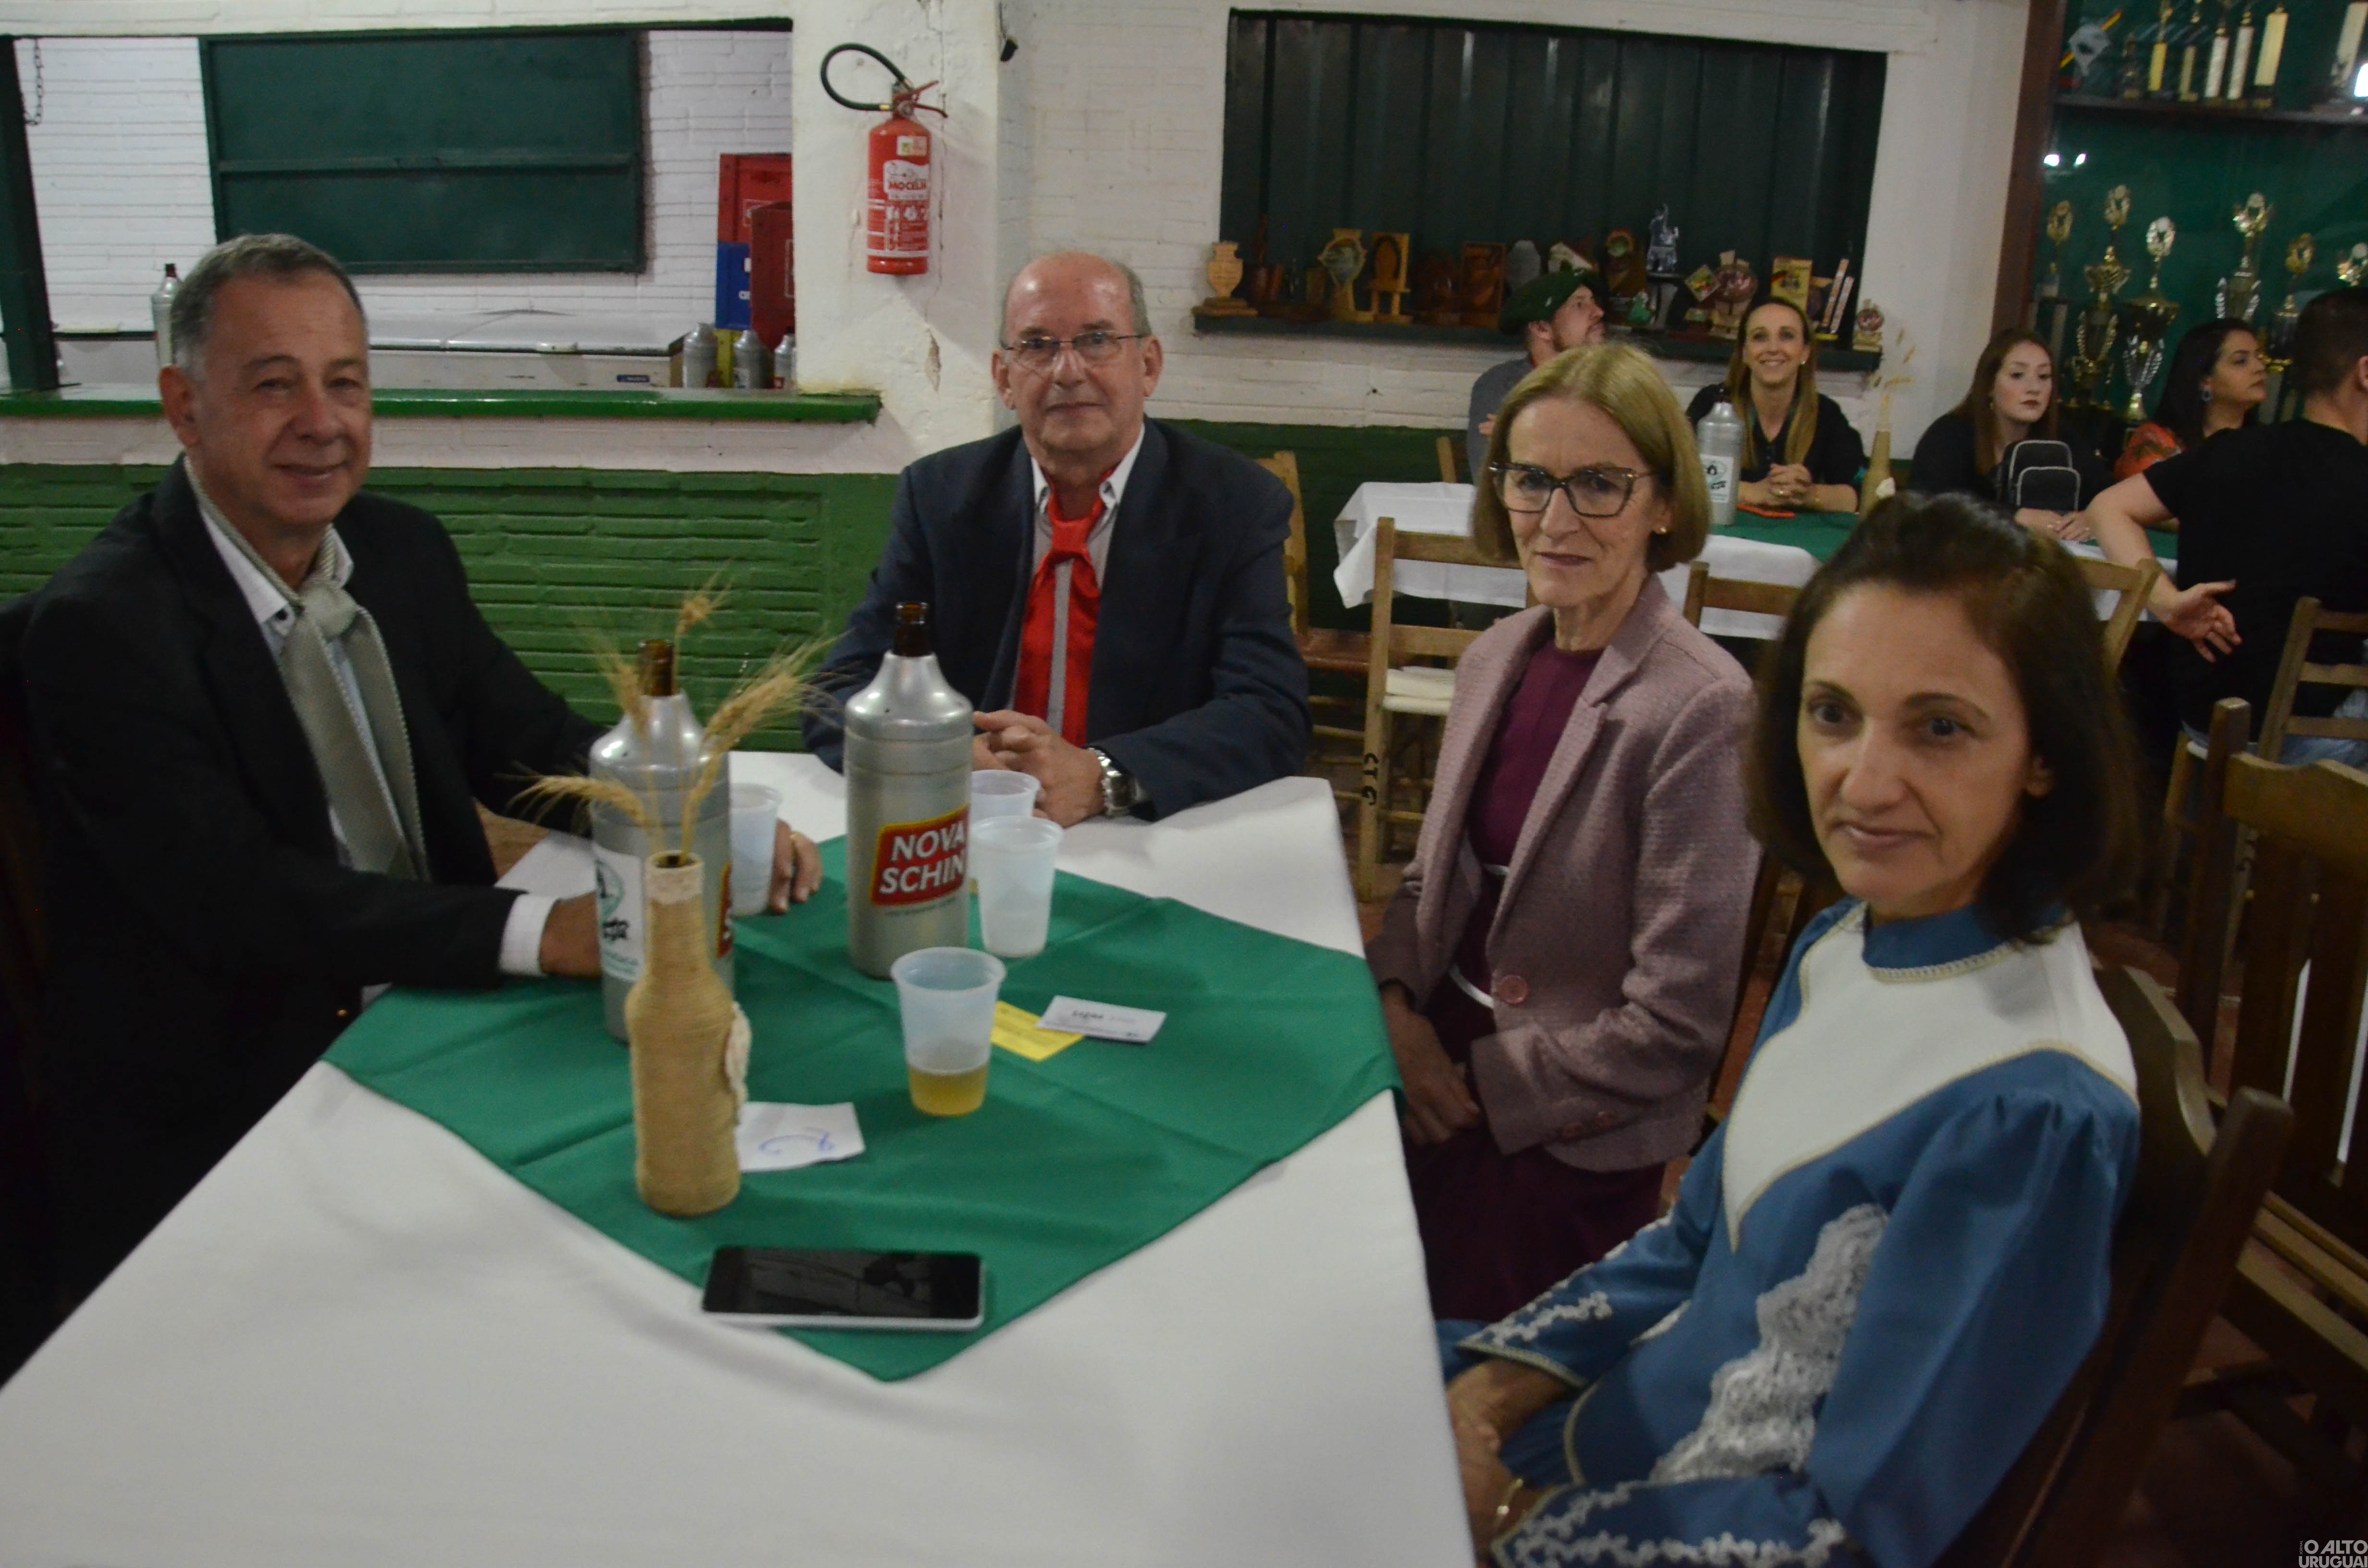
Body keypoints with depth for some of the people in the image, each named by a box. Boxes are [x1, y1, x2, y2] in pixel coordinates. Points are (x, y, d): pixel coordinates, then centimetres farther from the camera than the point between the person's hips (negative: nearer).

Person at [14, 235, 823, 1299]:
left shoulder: (405, 551, 5)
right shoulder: (100, 625, -15)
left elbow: (534, 744, 9)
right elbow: (241, 900, -23)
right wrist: (542, 929, -32)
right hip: (208, 1128, -6)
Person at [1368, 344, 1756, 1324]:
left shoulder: (1703, 710, -23)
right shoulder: (1495, 658, 1)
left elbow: (1676, 1025, -22)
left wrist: (1483, 1083, -14)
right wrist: (1397, 1007, -6)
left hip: (1569, 1143, -6)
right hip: (1434, 1081, 6)